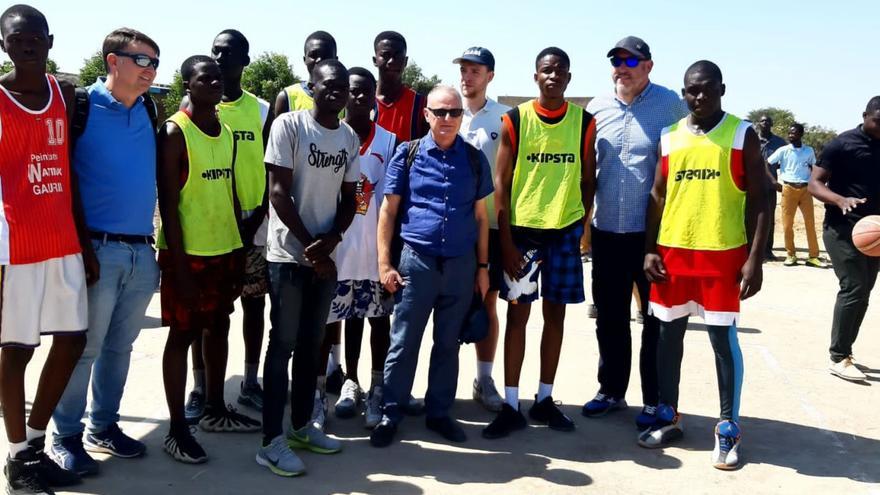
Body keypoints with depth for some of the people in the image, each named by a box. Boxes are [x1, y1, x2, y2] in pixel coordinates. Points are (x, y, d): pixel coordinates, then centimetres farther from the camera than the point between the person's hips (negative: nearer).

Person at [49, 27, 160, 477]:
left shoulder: (150, 111, 10)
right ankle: (66, 436, 17)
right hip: (98, 250, -5)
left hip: (142, 252, 5)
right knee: (83, 348, 2)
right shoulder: (83, 106, -6)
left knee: (119, 345, 14)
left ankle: (103, 426, 27)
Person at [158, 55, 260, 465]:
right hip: (188, 253, -7)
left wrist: (239, 251, 12)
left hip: (224, 249, 7)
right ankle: (177, 430, 10)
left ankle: (215, 410, 31)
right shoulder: (174, 132, -10)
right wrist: (179, 265, -18)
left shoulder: (227, 133, 11)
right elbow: (168, 205, -14)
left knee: (218, 328, 16)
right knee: (182, 335, 1)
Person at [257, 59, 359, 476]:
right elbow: (278, 192, -11)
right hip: (290, 254, -5)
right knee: (283, 344, -2)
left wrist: (331, 239, -7)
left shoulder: (350, 138, 9)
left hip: (327, 255, 5)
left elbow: (349, 197, 10)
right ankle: (272, 441, 5)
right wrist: (308, 245, -13)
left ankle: (301, 426, 25)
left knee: (312, 344, 12)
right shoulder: (288, 125, -8)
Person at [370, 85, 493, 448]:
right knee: (403, 344, 3)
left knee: (448, 344, 12)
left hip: (461, 264, 2)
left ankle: (438, 413, 25)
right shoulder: (408, 154, 1)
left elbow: (480, 216, 11)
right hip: (416, 261, -2)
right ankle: (391, 415, 16)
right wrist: (385, 263, -4)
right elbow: (389, 210, 2)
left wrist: (482, 267, 9)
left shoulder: (474, 159, 7)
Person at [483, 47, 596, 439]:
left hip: (565, 230, 2)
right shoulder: (515, 120, -3)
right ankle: (510, 405, 10)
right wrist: (505, 241, -8)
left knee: (555, 315, 9)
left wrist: (582, 227, 2)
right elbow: (501, 183, -3)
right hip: (522, 228, -2)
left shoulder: (584, 121, 3)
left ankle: (544, 399, 22)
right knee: (518, 313, 3)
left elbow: (587, 180, 8)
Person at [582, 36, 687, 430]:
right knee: (609, 316, 13)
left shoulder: (670, 104, -4)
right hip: (606, 230, 4)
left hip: (655, 232, -4)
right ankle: (611, 390, 29)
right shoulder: (597, 109, 6)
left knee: (657, 318, 5)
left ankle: (655, 401, 18)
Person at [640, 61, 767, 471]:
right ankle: (668, 418, 25)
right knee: (669, 334, 10)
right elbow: (657, 196, 10)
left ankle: (728, 429, 16)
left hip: (724, 253, -3)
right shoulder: (668, 138, 7)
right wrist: (650, 249, 3)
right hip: (672, 251, 4)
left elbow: (759, 199, -4)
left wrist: (755, 258, -11)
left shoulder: (742, 135, -2)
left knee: (723, 339, 2)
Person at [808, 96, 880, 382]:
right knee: (854, 288, -13)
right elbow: (814, 184, -11)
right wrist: (841, 200, -29)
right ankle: (838, 358, -5)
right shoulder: (842, 145, -8)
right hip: (842, 228, -7)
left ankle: (843, 353, 19)